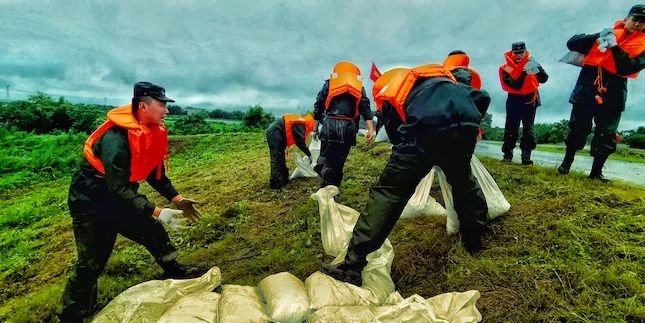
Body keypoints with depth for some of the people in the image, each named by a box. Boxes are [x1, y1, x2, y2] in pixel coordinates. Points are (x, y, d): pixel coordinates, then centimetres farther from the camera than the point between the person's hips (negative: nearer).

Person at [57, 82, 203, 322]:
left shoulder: (152, 131, -5)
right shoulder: (116, 139, -31)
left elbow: (155, 172, 6)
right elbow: (118, 188, -33)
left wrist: (176, 199, -1)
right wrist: (157, 212, -38)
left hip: (122, 198, 8)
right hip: (91, 204, -8)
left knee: (154, 232, 14)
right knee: (91, 264, -4)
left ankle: (174, 272, 35)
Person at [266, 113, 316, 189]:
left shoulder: (299, 121, 19)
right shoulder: (300, 125, -9)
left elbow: (299, 141, 25)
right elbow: (301, 142, -9)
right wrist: (309, 155, 3)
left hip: (271, 132, 11)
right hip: (275, 134, -11)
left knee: (281, 158, 15)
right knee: (277, 159, -8)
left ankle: (283, 179, 22)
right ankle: (275, 183, -6)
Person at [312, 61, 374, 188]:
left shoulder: (329, 83, 17)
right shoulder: (359, 85, 19)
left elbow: (318, 106, 12)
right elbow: (365, 107, 4)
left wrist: (315, 129, 18)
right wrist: (370, 129, -4)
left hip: (329, 125, -1)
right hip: (348, 127, 1)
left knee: (325, 157, 6)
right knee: (339, 161, 10)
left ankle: (324, 170, -27)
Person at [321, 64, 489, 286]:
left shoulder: (389, 91, 30)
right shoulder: (439, 76, 43)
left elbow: (395, 131, 26)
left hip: (427, 125, -5)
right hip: (467, 124, 5)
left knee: (388, 191, -1)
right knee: (463, 181, 31)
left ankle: (353, 265, -4)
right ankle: (475, 241, 45)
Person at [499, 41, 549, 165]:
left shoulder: (531, 63, 1)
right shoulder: (507, 68, -6)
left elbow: (544, 79, -5)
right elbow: (514, 85, -17)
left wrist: (538, 70, -23)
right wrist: (524, 72, -28)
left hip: (530, 100, 1)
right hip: (514, 100, -1)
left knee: (528, 128, -3)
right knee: (511, 128, -2)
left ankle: (526, 156, -5)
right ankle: (507, 154, 4)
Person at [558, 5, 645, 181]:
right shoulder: (608, 33, 12)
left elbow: (629, 68, -9)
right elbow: (572, 43, 5)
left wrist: (615, 47, -16)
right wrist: (597, 37, -9)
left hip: (613, 94, 1)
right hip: (587, 88, 0)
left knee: (607, 134, -1)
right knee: (577, 128, 1)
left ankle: (596, 171, 7)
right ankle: (567, 162, 15)